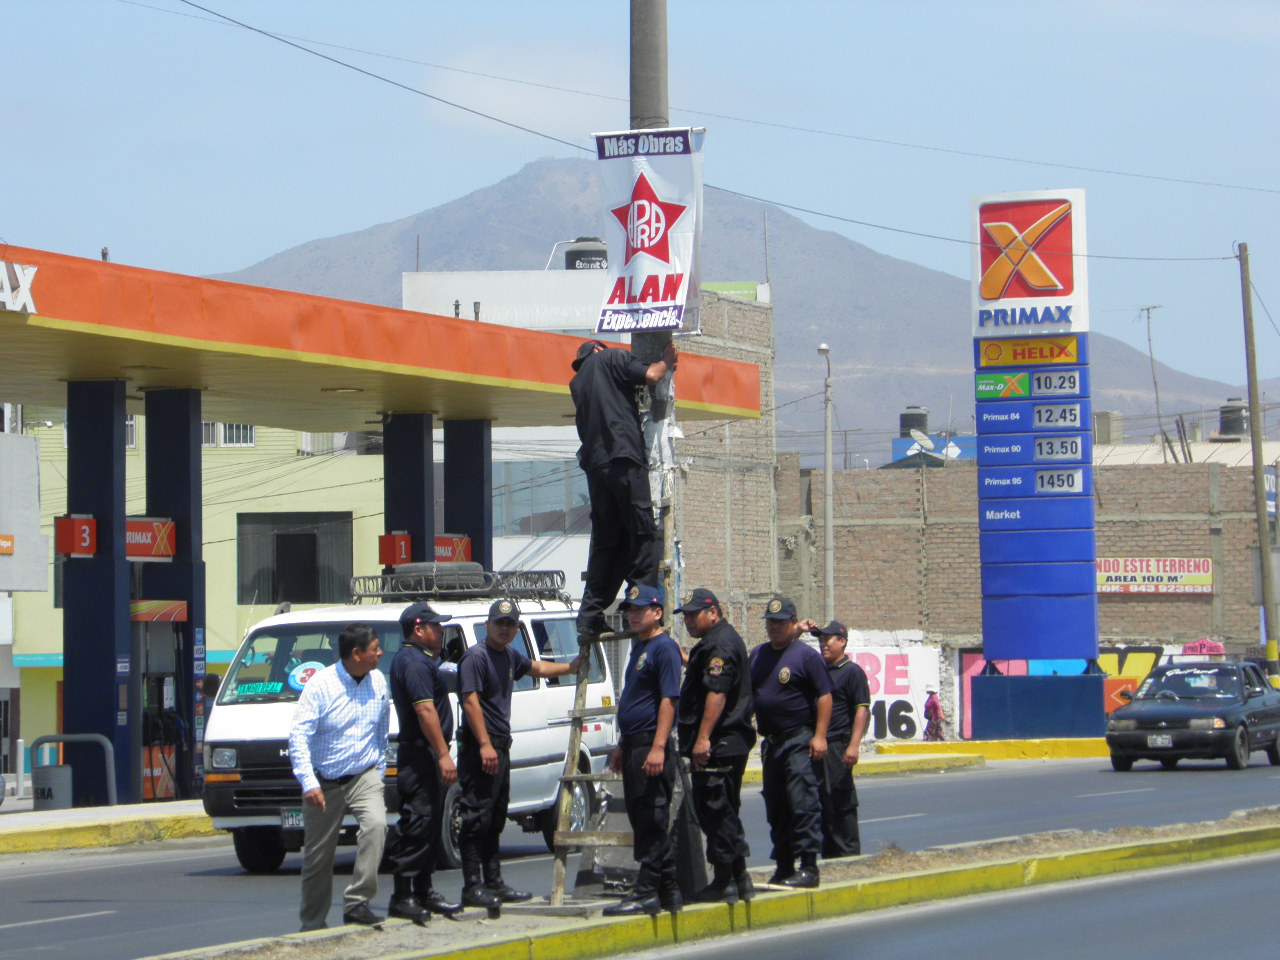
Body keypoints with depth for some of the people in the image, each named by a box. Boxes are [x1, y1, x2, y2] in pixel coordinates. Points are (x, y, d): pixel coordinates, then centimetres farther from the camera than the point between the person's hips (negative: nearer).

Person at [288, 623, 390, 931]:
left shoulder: (378, 681, 3)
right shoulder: (320, 686, -13)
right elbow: (298, 735, -17)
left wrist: (379, 766, 17)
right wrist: (309, 783, -25)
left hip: (364, 776, 3)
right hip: (324, 783, -3)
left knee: (376, 824, -26)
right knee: (319, 857, 5)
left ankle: (357, 903, -23)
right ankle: (313, 924, 21)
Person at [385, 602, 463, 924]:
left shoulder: (407, 659, 19)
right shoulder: (416, 663, -15)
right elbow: (425, 710, -23)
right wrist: (443, 755, -25)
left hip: (422, 757, 11)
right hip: (422, 756, -11)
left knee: (427, 827, 14)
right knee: (417, 827, -11)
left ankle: (422, 892, 19)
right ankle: (404, 895, -11)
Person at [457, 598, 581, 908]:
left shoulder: (510, 656, 17)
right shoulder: (476, 657, -11)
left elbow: (537, 667, 38)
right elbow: (471, 701, -19)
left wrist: (570, 668, 36)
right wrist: (485, 745, -25)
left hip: (501, 747, 10)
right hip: (479, 746, -10)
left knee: (495, 819, 14)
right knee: (477, 818, -11)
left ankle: (494, 883, 21)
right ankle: (472, 887, -12)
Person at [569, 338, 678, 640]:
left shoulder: (578, 382, 27)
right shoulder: (611, 358, 8)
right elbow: (650, 375, -4)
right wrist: (667, 360, 17)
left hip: (594, 464, 7)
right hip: (623, 457, -7)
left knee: (606, 541, 9)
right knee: (642, 534, -5)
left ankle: (590, 615, 4)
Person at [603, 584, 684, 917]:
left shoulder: (664, 648, -10)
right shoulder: (639, 648, 20)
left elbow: (669, 699, -18)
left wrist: (658, 748, -25)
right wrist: (622, 746, 24)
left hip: (652, 746, -10)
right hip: (634, 746, 10)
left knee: (651, 822, -8)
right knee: (642, 821, 11)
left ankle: (648, 892, -8)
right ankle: (668, 891, 16)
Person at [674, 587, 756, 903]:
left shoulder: (719, 645, -14)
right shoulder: (719, 641, 21)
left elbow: (716, 694, -23)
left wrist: (702, 738, -26)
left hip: (717, 746, -11)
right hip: (731, 743, 11)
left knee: (715, 811, -8)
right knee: (724, 811, 14)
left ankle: (724, 882, -7)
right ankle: (739, 877, 17)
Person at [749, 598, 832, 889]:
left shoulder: (806, 655, -5)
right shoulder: (757, 655, 15)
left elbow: (824, 696, -9)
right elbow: (747, 694, 23)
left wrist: (819, 736, -15)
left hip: (800, 742, -8)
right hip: (771, 742, 8)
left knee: (802, 804, -13)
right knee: (776, 808, 11)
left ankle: (809, 867, -14)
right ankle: (784, 867, 18)